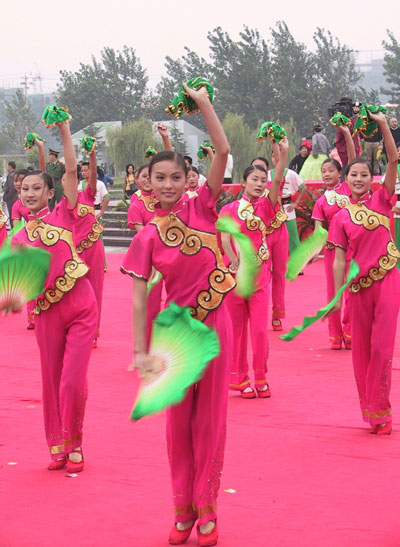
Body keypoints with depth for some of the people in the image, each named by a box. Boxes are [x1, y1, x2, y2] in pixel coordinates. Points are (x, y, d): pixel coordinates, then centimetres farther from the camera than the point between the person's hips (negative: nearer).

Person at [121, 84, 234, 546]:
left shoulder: (201, 208, -3)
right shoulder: (148, 236, -5)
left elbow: (222, 152, -13)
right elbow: (139, 296, -6)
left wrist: (204, 105, -16)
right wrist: (140, 351, -10)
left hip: (214, 324, 0)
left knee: (210, 418, 6)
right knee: (179, 420, 8)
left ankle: (207, 509, 15)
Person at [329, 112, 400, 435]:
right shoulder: (342, 217, 3)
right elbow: (339, 260, 2)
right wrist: (337, 296, -2)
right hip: (359, 284, 1)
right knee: (362, 348, 8)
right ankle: (370, 409, 20)